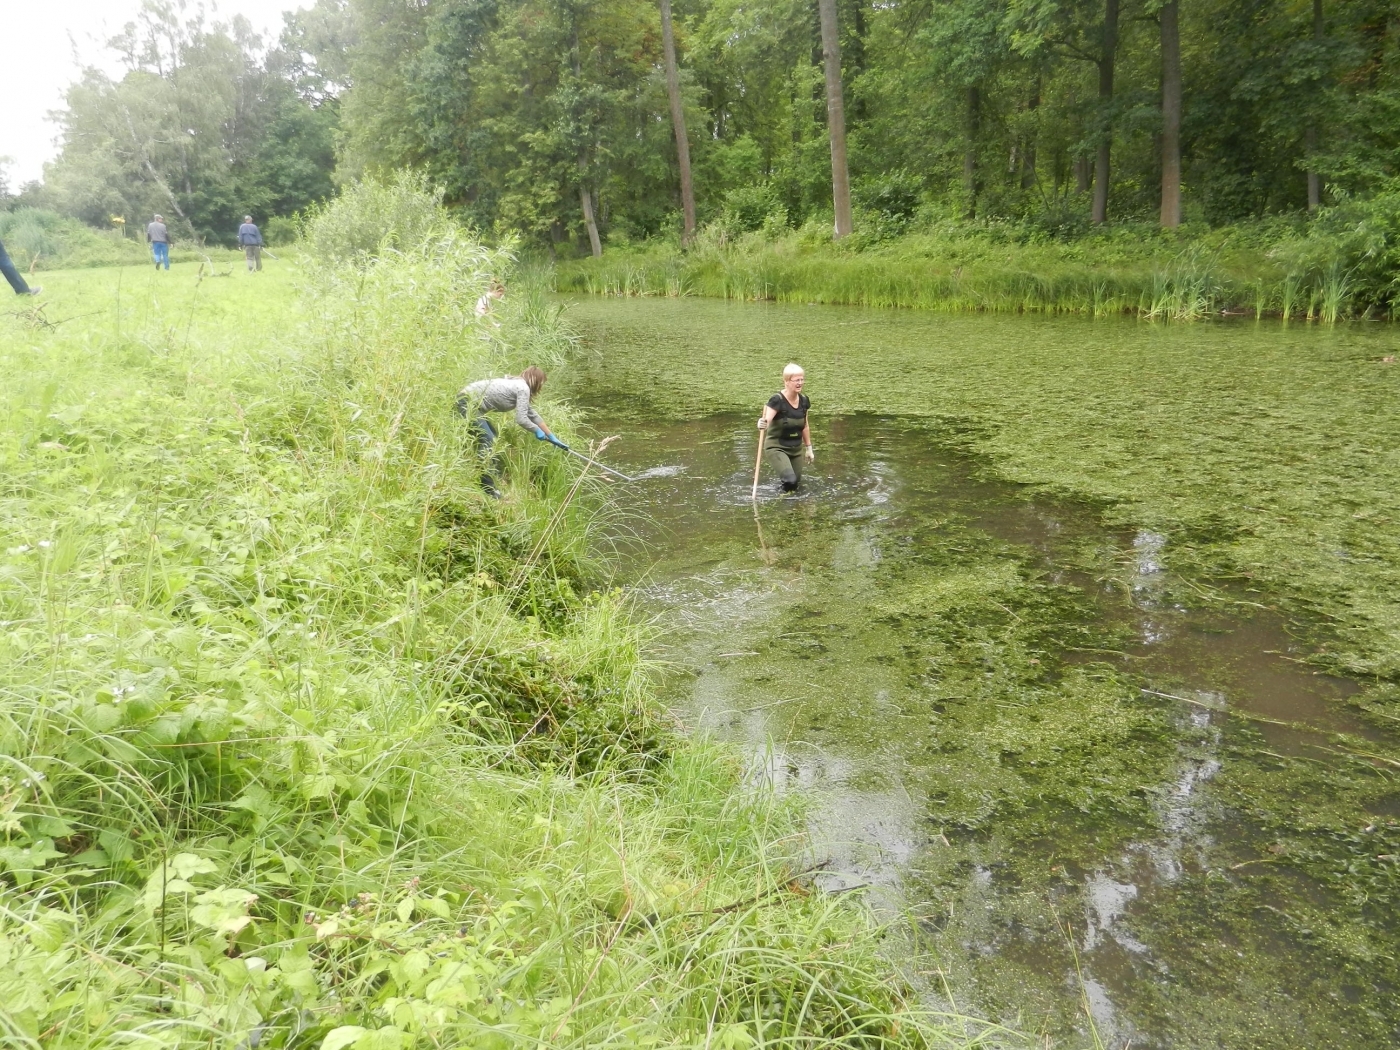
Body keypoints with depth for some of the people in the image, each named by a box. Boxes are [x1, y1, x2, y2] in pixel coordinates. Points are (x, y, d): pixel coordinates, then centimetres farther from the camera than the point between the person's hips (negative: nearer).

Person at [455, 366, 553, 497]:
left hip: (470, 400, 11)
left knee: (492, 436, 21)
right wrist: (537, 431, 2)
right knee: (487, 441, -12)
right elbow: (521, 419, -15)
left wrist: (551, 435, 29)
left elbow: (532, 414, 26)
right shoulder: (523, 388, -11)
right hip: (468, 401, -11)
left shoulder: (519, 385, 18)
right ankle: (487, 488, -11)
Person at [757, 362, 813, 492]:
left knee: (795, 484, 7)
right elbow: (766, 421, -33)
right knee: (790, 480, -25)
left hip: (796, 449, 6)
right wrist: (762, 424, -57)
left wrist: (808, 448, 18)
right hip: (776, 448, -6)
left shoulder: (804, 400, 0)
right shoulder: (777, 400, -19)